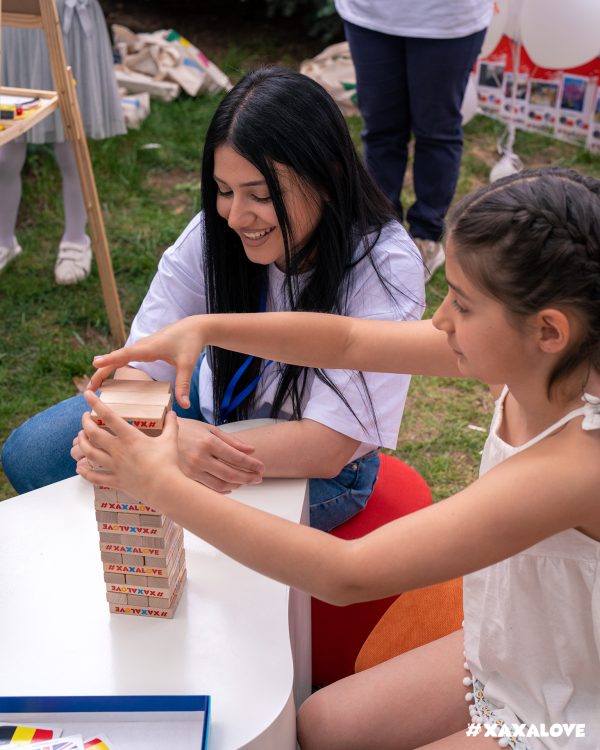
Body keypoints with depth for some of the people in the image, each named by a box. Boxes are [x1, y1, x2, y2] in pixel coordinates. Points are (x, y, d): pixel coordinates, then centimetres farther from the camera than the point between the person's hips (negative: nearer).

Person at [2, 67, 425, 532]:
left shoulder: (385, 268, -29)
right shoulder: (215, 232, -18)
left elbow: (325, 447, -32)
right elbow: (140, 364, -16)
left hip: (316, 472, -4)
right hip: (214, 407, 5)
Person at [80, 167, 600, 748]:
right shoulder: (529, 357, -17)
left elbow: (346, 575, -36)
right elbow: (347, 340, -4)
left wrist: (162, 485, -31)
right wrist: (203, 327, -13)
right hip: (497, 655, 6)